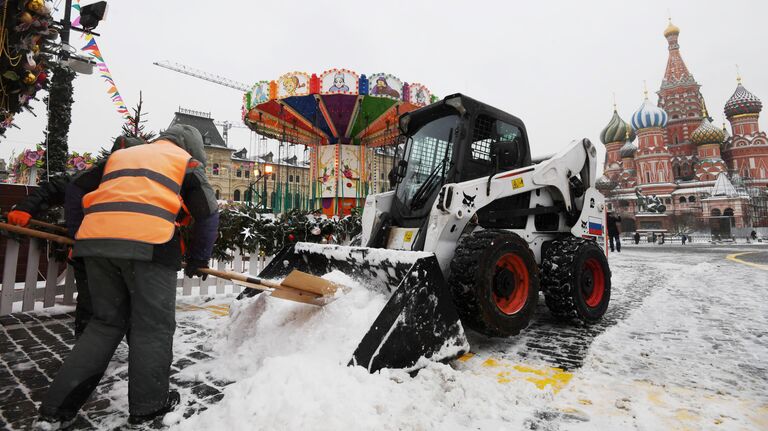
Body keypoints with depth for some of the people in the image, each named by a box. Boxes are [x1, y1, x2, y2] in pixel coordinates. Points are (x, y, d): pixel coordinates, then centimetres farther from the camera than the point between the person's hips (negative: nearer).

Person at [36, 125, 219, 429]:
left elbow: (92, 201, 25)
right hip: (148, 243, -5)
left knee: (106, 322, 18)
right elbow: (208, 213, 9)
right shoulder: (187, 161, 16)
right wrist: (197, 260, 17)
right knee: (153, 326, 7)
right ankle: (148, 406, 17)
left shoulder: (120, 155, 31)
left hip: (95, 238, 6)